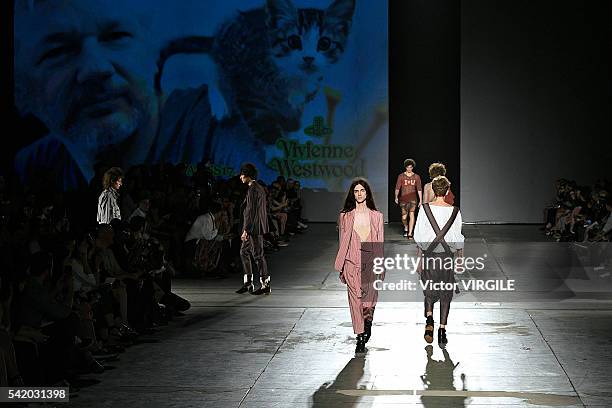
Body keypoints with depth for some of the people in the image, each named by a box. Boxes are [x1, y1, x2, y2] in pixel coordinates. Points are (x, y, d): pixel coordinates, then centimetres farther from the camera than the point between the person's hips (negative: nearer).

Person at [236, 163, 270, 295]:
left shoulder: (253, 190, -17)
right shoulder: (259, 188, 14)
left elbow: (251, 211, -21)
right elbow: (265, 207, 19)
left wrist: (246, 230, -22)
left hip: (254, 228, -11)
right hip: (255, 228, 11)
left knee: (258, 255, -4)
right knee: (244, 252, 16)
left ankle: (265, 284, 2)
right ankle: (248, 283, 20)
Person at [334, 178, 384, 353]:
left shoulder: (376, 216, 9)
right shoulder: (345, 216, 8)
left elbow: (380, 243, 8)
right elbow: (343, 243, 9)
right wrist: (341, 268, 6)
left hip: (371, 261, 0)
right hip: (352, 262, 0)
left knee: (369, 299, -4)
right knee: (355, 300, -3)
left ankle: (367, 325, 26)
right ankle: (360, 338, 4)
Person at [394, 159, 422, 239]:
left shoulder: (416, 177, 4)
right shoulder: (401, 176, 1)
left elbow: (419, 189, 5)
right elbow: (397, 188, 0)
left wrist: (421, 200, 2)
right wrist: (396, 197, -11)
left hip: (413, 199, 0)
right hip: (403, 199, 0)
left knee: (411, 214, -14)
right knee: (404, 217, 4)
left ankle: (410, 233, -13)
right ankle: (406, 228, 36)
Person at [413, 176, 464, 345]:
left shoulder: (425, 208, -6)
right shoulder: (454, 211, -5)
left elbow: (419, 236, -4)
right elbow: (458, 238, -1)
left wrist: (419, 258, 5)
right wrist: (460, 256, 12)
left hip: (428, 254, 0)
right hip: (447, 254, 0)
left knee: (429, 291, 16)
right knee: (446, 294, 9)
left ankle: (429, 317, -8)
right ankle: (442, 330, 7)